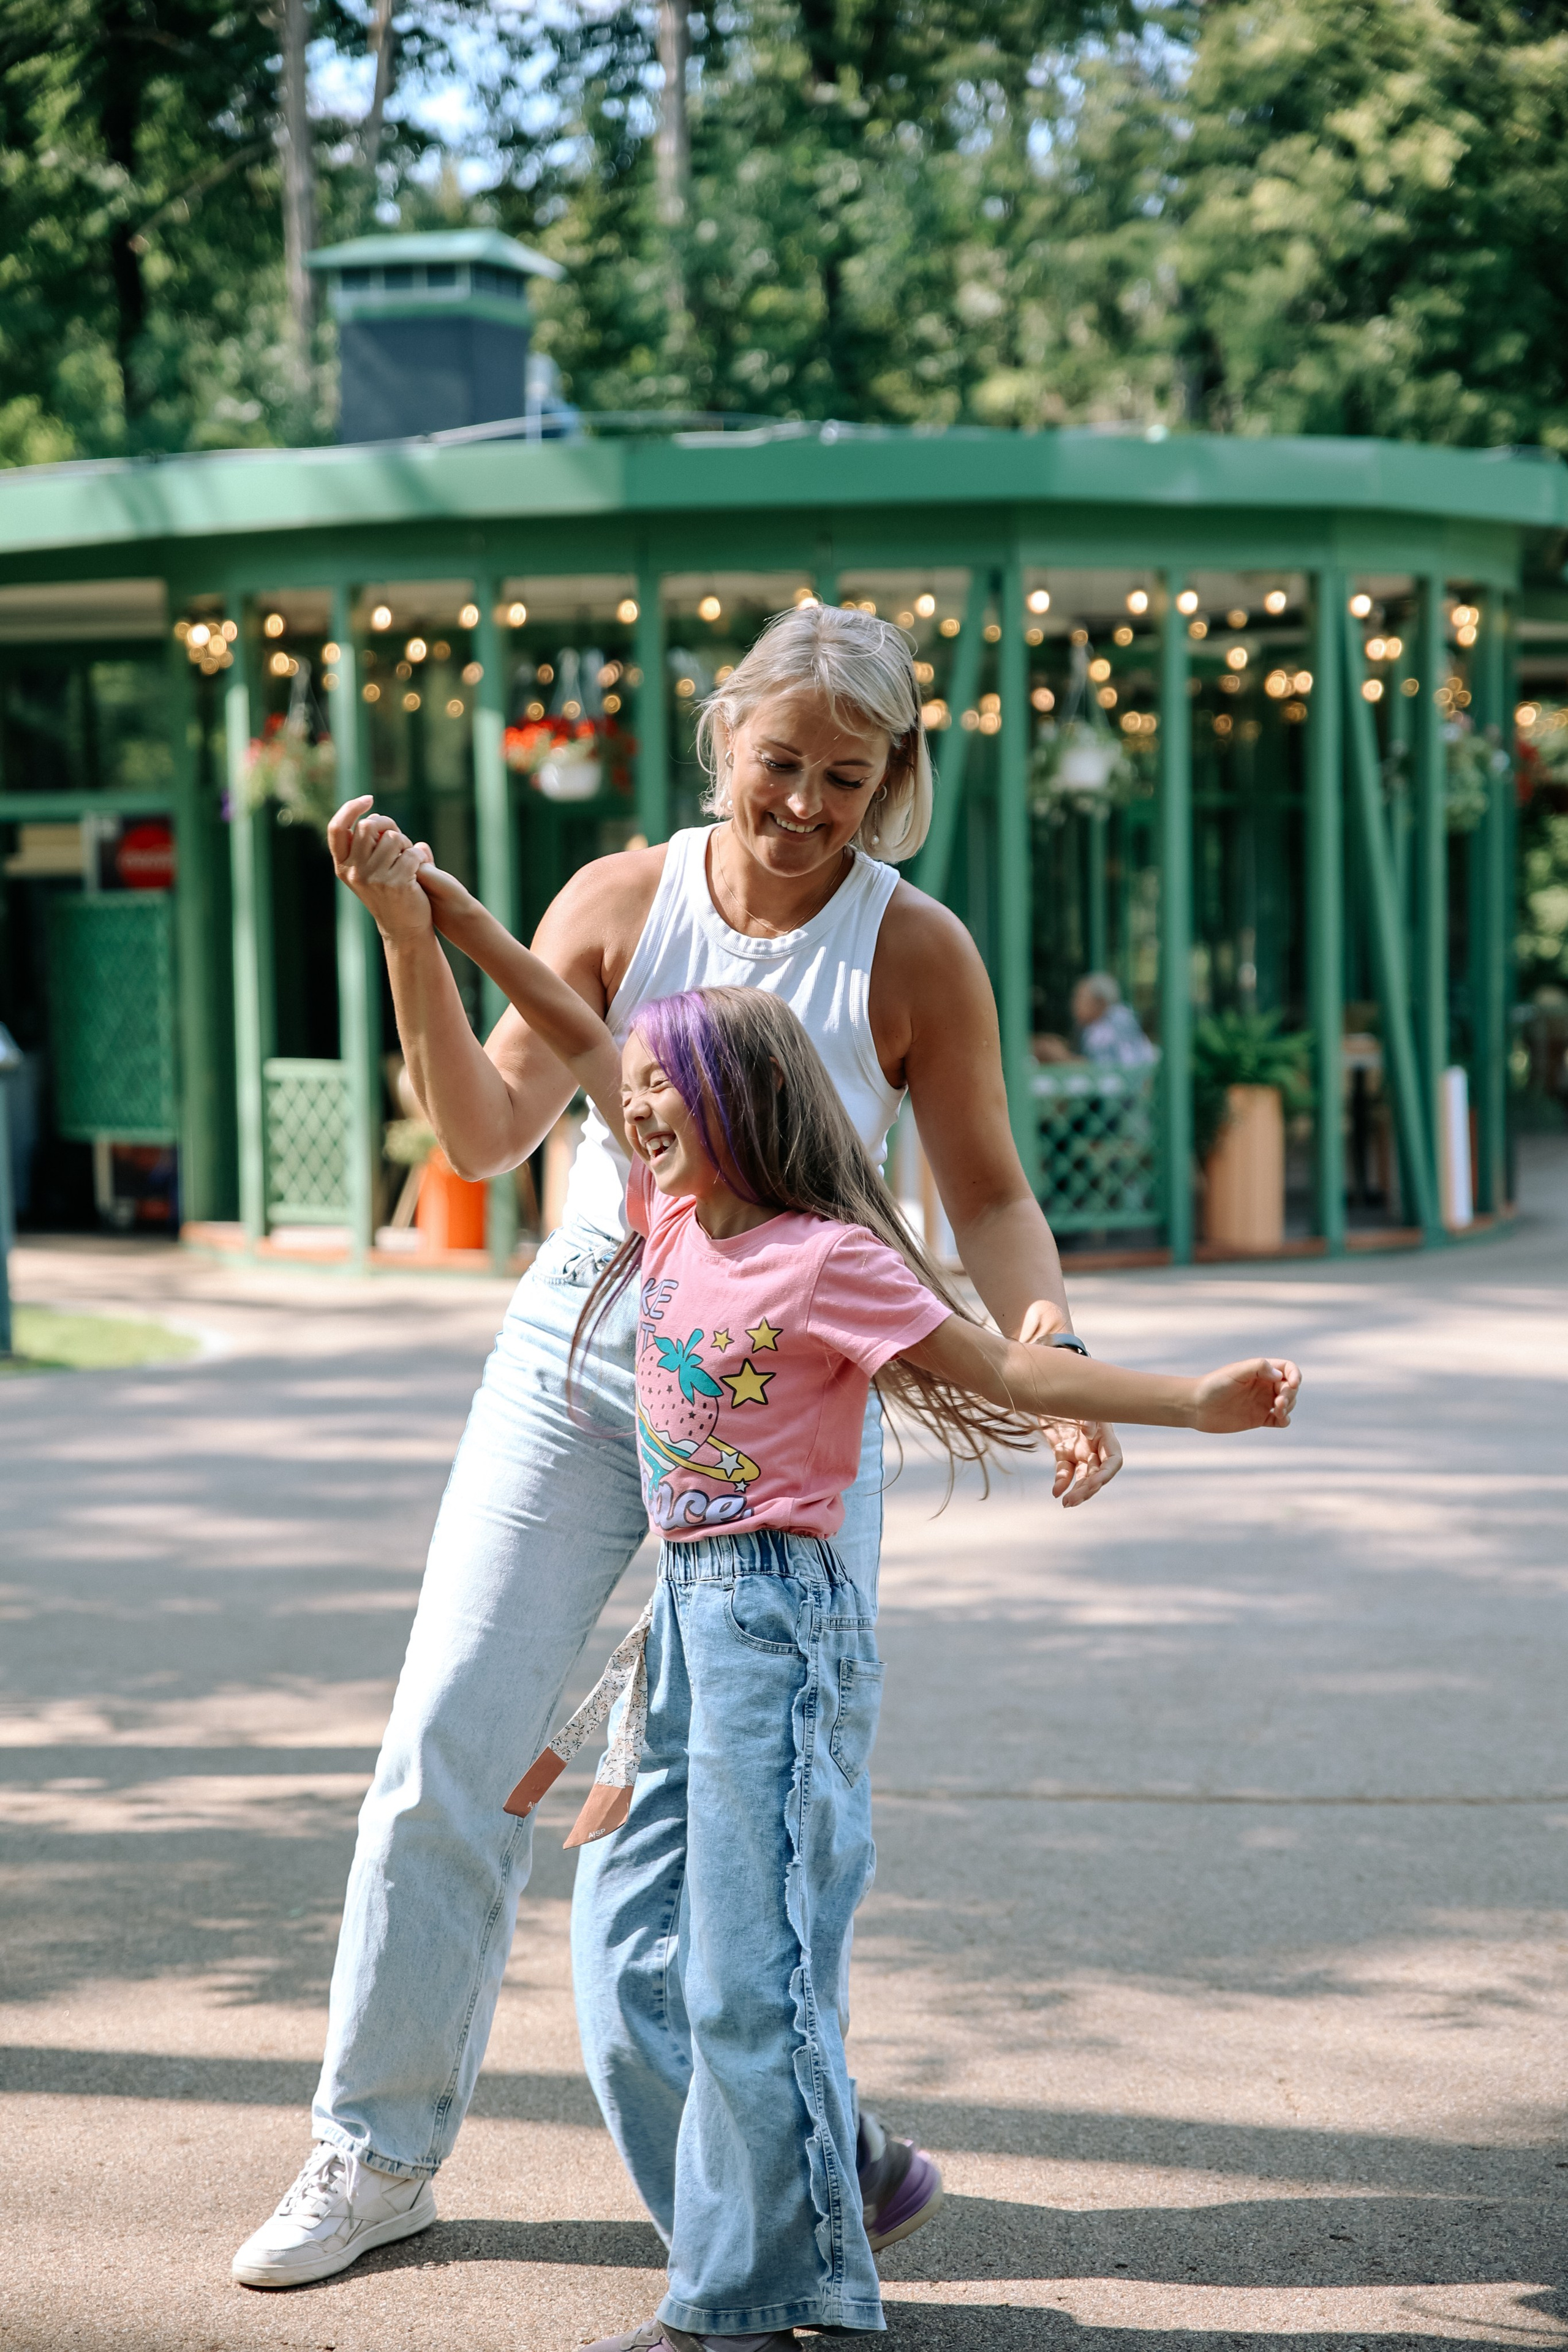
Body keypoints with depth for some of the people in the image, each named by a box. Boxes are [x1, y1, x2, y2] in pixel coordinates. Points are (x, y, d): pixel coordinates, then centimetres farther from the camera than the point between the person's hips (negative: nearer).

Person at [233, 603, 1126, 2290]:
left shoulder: (915, 953, -8)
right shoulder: (620, 900, -6)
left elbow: (988, 1198, -1)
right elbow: (487, 1137, -13)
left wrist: (1052, 1355, -18)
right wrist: (412, 940, -24)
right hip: (583, 1342, 1)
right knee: (451, 1738, 0)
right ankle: (376, 2150, 12)